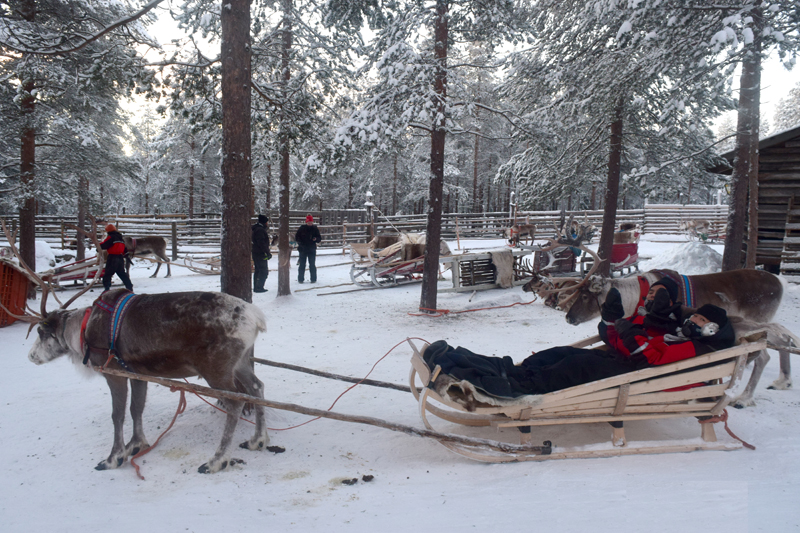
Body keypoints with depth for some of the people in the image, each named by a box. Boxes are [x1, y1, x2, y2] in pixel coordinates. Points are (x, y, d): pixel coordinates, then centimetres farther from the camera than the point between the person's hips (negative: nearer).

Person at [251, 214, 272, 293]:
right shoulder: (260, 230, -16)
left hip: (256, 253, 11)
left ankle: (256, 287, 19)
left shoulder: (256, 228, 18)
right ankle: (259, 287, -8)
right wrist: (267, 252, -20)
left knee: (257, 270, 15)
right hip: (260, 253, -11)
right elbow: (261, 243, -23)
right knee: (264, 271, -7)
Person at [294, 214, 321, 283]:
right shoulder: (302, 228, 2)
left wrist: (316, 239, -15)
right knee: (302, 264, 4)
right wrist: (300, 242, -11)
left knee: (312, 264, 1)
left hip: (312, 249, 0)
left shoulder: (315, 229, 4)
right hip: (303, 249, 0)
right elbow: (297, 237, 7)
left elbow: (319, 238, 7)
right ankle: (300, 279, 11)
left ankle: (313, 279, 8)